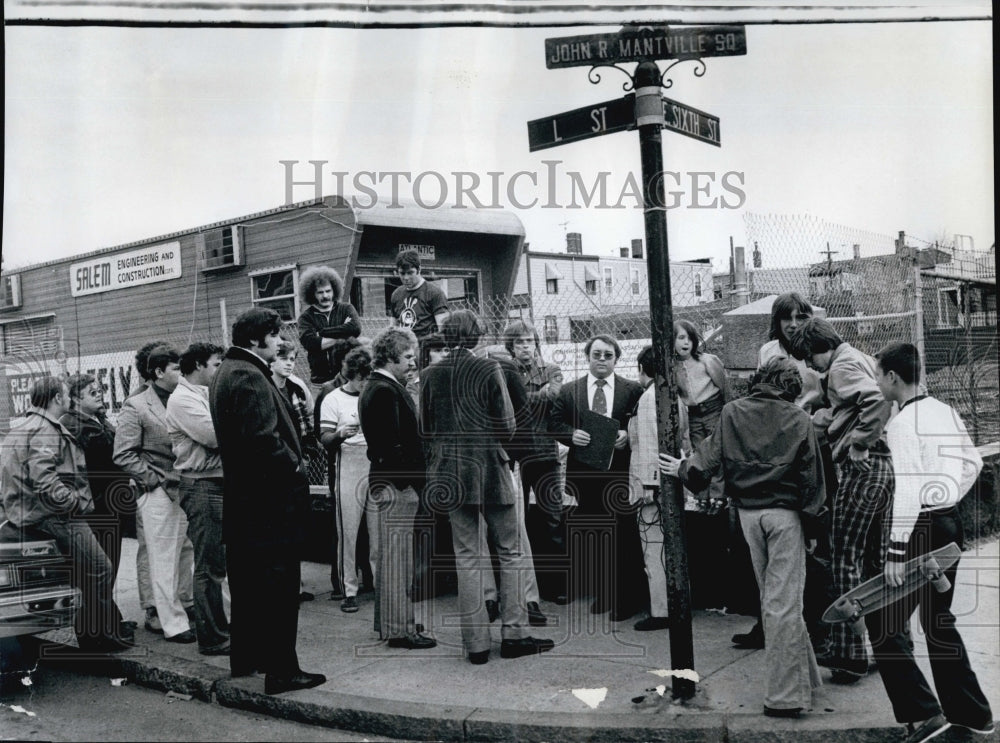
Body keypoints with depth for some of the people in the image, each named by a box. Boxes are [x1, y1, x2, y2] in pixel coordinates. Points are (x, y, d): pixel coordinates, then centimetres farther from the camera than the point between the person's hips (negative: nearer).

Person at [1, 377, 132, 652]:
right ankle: (105, 634, -1)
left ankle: (89, 634, 26)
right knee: (99, 569, -8)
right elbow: (45, 482, -27)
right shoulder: (45, 431, -17)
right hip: (52, 517, -11)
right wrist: (80, 503, -18)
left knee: (83, 572, 19)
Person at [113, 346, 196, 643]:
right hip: (159, 495, -6)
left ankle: (185, 605, 31)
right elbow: (124, 455, -9)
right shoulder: (136, 407, -6)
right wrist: (155, 480, -11)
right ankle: (173, 625, 7)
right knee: (165, 562, 0)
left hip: (187, 490, 6)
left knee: (190, 554, 12)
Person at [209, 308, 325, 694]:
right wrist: (296, 468, -13)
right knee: (279, 582, -5)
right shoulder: (250, 377, -18)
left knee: (247, 581, 17)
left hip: (241, 496, 11)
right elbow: (264, 438, -26)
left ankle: (245, 657, 28)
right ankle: (281, 670, 0)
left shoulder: (224, 374, 15)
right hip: (270, 500, -11)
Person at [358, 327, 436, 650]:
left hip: (385, 480, 11)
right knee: (399, 556, -5)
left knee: (390, 555, 17)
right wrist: (414, 481, -19)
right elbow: (393, 445, -22)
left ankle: (388, 621, 27)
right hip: (398, 483, -11)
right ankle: (400, 629, 1)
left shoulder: (375, 388, 16)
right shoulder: (386, 391, -16)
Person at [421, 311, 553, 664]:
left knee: (466, 557, 7)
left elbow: (425, 427, 8)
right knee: (510, 551, 9)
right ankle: (513, 634, 8)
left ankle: (476, 643, 9)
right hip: (489, 469, -3)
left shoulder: (431, 374, 2)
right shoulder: (489, 369, -8)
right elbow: (507, 425, -7)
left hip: (449, 472, 4)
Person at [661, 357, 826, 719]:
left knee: (770, 599, 17)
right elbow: (811, 477, -2)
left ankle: (799, 675, 26)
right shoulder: (799, 420, -4)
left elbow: (711, 455, 2)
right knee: (785, 603, -3)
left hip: (748, 511, 3)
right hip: (785, 513, -3)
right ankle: (785, 693, -2)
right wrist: (812, 526, 6)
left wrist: (684, 469, 21)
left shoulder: (732, 412, 0)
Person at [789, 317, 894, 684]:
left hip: (860, 468, -10)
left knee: (845, 561, -4)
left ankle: (850, 655, 0)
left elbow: (878, 401, -26)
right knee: (874, 560, 16)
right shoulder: (863, 360, 19)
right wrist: (818, 418, 15)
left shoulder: (842, 366, -10)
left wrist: (859, 446, -19)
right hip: (883, 466, 10)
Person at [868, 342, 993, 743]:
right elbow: (973, 463, 18)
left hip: (922, 529, -9)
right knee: (938, 619, 20)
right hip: (950, 523, 9)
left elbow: (907, 490, -22)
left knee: (883, 622, -3)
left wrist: (896, 550, -21)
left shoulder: (902, 423, -17)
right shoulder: (945, 411, 8)